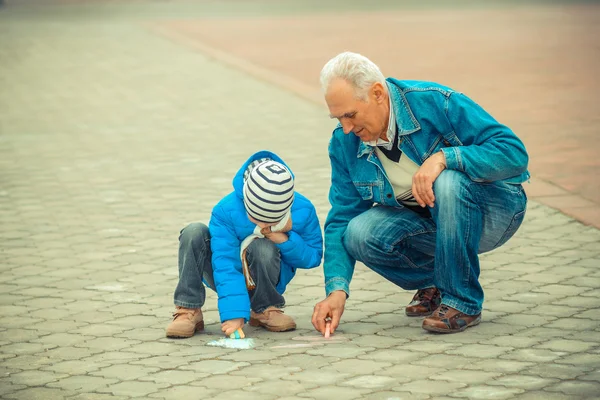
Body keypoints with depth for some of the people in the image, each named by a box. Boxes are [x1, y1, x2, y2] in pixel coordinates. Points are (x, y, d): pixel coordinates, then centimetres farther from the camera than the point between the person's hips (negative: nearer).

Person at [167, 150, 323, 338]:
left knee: (263, 247, -35)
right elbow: (225, 266, -34)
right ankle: (188, 311, -23)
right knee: (194, 232, -27)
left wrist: (286, 241, -29)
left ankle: (264, 310, -9)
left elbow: (313, 257, -9)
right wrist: (233, 314, -44)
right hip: (230, 276, 0)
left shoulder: (303, 211, -21)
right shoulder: (226, 210, -28)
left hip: (265, 279, 1)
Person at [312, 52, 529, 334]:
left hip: (493, 211, -4)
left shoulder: (435, 102, -23)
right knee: (359, 234, -23)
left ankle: (462, 300, -20)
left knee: (448, 183, -36)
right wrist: (336, 288, -20)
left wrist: (443, 157, -38)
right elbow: (342, 218, -5)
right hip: (426, 223, 5)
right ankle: (434, 283, 5)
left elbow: (514, 152, -26)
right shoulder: (344, 144, -8)